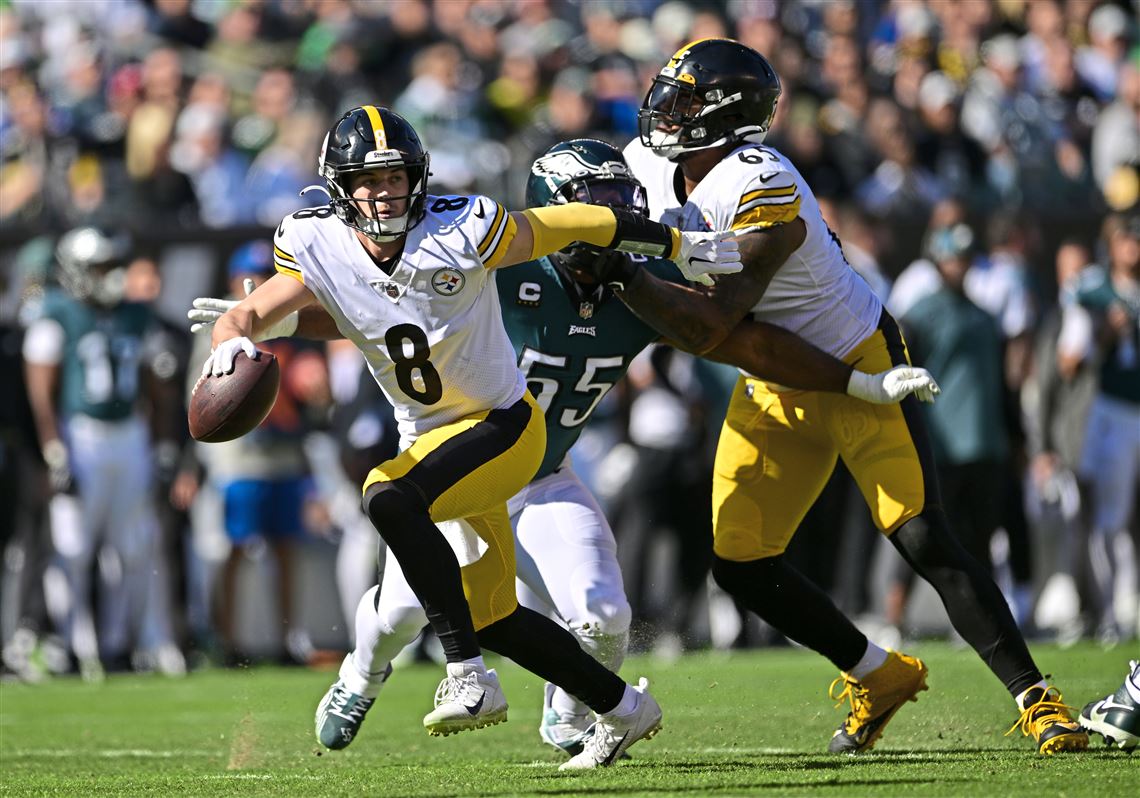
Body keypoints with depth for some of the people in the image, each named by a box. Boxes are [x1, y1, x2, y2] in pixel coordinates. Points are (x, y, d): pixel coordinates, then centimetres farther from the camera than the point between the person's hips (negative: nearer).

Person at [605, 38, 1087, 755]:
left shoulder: (764, 191, -31)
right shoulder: (647, 164, -6)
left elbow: (708, 327, -34)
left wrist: (618, 270, -36)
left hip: (858, 369, -8)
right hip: (774, 391, 8)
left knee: (924, 541, -17)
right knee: (740, 564, 1)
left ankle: (1039, 702, -10)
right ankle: (879, 676, 19)